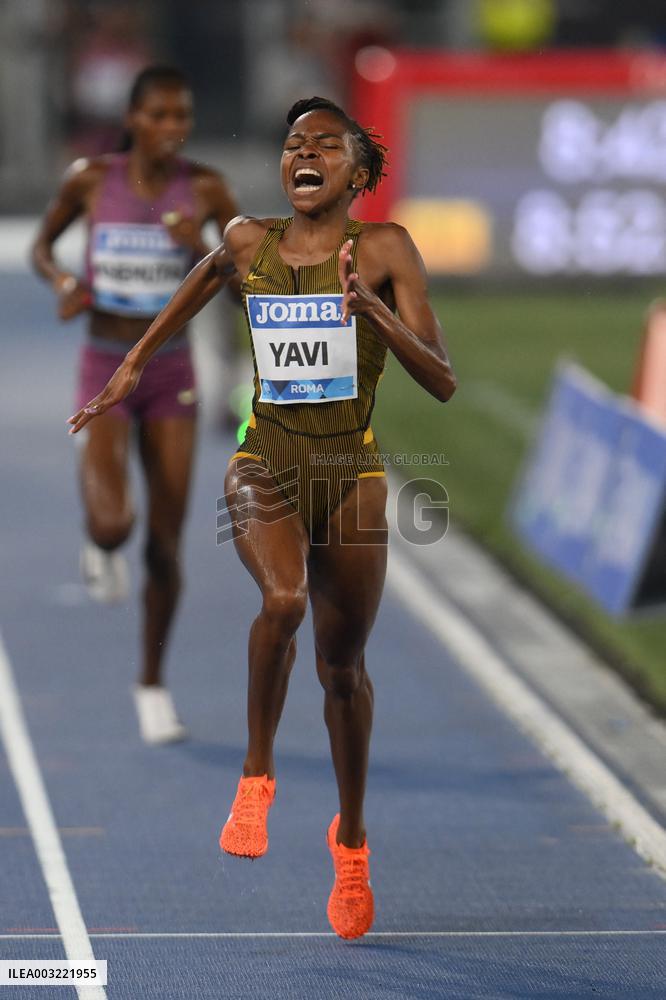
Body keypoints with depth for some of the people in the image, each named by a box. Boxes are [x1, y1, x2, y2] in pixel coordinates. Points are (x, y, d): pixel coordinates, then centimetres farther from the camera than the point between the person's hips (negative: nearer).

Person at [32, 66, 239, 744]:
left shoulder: (204, 189, -7)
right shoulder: (91, 179, -7)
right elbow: (42, 244, 9)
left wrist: (203, 251, -24)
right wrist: (61, 281, -12)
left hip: (171, 374, 1)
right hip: (104, 371, -1)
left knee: (165, 543, 3)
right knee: (113, 522, -23)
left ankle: (153, 683, 24)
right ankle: (100, 547, 17)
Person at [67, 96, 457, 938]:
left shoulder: (384, 250, -8)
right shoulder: (247, 242, 0)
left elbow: (442, 383, -11)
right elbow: (206, 276, 25)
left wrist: (377, 315, -26)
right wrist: (136, 360, 29)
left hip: (352, 474, 0)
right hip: (264, 466, 0)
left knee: (342, 666, 9)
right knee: (283, 598, -30)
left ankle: (351, 837, 32)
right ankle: (256, 773, -9)